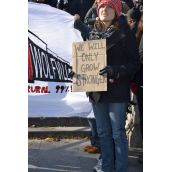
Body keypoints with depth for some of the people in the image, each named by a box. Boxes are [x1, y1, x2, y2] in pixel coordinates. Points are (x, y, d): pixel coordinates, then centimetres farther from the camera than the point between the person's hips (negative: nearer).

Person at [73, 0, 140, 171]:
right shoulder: (94, 33, 10)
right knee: (103, 132, 15)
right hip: (97, 91, 6)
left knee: (117, 134, 0)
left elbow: (134, 62, -9)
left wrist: (114, 70, -23)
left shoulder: (124, 34, -7)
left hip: (116, 92, -5)